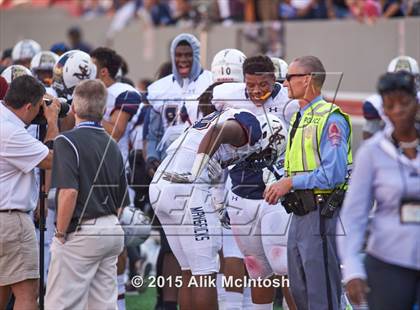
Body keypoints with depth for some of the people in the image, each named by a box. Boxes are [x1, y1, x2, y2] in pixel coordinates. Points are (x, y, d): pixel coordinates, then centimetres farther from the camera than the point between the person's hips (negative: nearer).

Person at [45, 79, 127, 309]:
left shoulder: (67, 141, -11)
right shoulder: (112, 145, 13)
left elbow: (69, 191, -22)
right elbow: (121, 201, 17)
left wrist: (60, 233, -13)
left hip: (80, 232, -8)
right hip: (111, 230, 8)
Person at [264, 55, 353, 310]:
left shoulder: (330, 119, -13)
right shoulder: (299, 117, 18)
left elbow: (334, 173, -22)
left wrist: (291, 182, -17)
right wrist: (279, 187, 7)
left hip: (320, 215, -10)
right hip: (300, 214, 10)